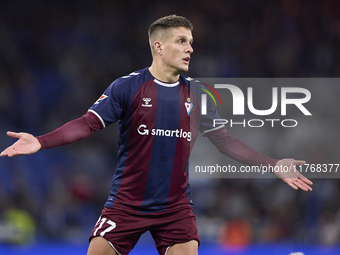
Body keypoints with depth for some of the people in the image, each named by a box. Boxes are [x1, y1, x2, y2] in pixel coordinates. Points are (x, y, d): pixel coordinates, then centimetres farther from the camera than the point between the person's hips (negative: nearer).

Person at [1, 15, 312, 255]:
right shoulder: (127, 87, -6)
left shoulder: (196, 94, 4)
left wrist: (274, 165, 4)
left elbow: (224, 140, 10)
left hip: (176, 207, 2)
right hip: (126, 204, -2)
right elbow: (88, 124, -9)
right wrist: (40, 142, -23)